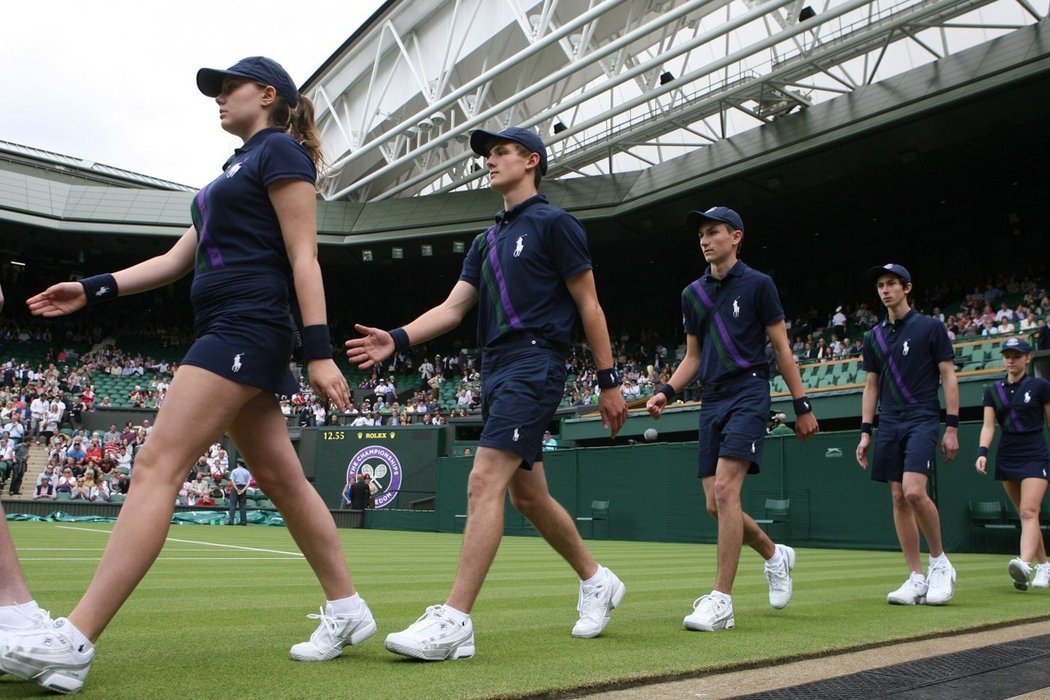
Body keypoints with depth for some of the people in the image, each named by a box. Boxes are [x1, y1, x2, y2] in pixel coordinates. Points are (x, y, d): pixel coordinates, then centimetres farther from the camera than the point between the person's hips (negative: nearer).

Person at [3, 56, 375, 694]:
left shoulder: (280, 151, -1)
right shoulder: (237, 168, 26)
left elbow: (303, 257, -12)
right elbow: (180, 257, 24)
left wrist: (319, 351, -19)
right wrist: (94, 289, 16)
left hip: (247, 327, -10)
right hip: (228, 332, 10)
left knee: (157, 467, -14)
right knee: (281, 477, 8)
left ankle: (73, 643, -14)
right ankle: (347, 610, 16)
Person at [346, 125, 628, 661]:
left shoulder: (554, 223, -1)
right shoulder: (486, 241, 21)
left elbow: (588, 305, -3)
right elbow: (453, 307, 12)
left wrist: (609, 382, -5)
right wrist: (397, 340, -4)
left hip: (534, 363, -9)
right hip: (496, 370, 9)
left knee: (484, 482, -18)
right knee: (528, 495, 13)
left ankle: (454, 622, -17)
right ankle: (596, 581, 31)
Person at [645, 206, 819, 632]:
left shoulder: (757, 284, 0)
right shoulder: (693, 294, 14)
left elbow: (781, 348, 1)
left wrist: (802, 405, -2)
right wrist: (667, 392, 3)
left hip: (748, 395, -6)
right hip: (712, 402, 6)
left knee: (725, 489, -21)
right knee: (716, 505, 5)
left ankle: (721, 601, -15)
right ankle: (775, 556, 33)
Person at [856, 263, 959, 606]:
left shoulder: (930, 327, 1)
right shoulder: (874, 336, 14)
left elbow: (948, 377, -1)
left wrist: (952, 426, -8)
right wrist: (865, 431, 10)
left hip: (922, 420, -5)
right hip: (889, 424, 5)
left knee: (914, 491, -20)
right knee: (899, 498, 3)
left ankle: (939, 561, 3)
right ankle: (916, 578, 9)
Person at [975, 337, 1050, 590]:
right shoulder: (993, 391, 8)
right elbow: (988, 425, 3)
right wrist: (982, 451, -14)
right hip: (1006, 457, 4)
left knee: (1029, 512, -18)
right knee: (1026, 514, 9)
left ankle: (1025, 565, -31)